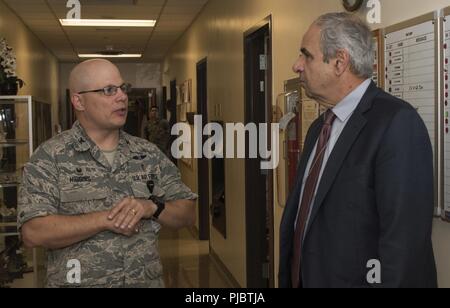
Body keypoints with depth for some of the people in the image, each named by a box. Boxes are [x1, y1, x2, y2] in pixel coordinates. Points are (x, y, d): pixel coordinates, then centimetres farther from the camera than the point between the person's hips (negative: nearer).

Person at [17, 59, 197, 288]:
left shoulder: (149, 154, 2)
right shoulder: (49, 157, -9)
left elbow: (187, 214, 3)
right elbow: (33, 233, -17)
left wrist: (152, 207, -17)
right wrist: (105, 219, -22)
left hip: (147, 281, 4)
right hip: (78, 280, -3)